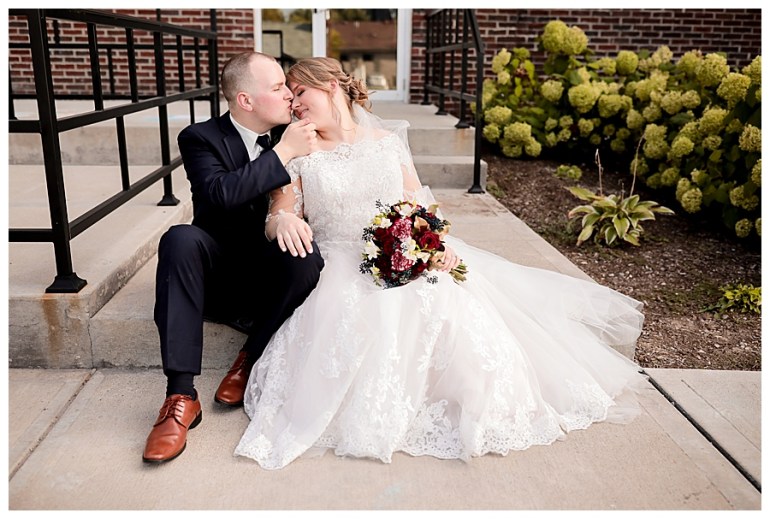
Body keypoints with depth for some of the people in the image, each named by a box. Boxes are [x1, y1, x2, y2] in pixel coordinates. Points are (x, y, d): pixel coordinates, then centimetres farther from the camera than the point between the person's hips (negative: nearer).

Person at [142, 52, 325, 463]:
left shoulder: (289, 134, 4)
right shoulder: (200, 138, -8)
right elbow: (221, 193, -28)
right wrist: (283, 153, -26)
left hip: (270, 275, 2)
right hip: (218, 273, -2)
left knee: (308, 256, -31)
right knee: (181, 239, -33)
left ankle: (248, 361, -13)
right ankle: (181, 395, -35)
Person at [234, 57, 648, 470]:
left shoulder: (387, 140, 12)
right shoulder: (299, 155, 7)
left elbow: (418, 204, 9)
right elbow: (273, 223, 3)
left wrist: (437, 243, -11)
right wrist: (283, 221, -23)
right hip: (344, 268, -1)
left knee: (455, 309, -26)